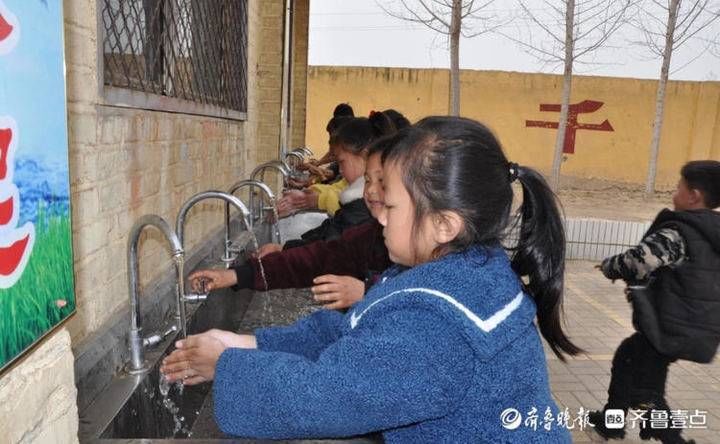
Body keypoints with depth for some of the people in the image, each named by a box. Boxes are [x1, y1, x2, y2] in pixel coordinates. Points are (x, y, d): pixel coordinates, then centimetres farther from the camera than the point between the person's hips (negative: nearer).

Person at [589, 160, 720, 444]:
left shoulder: (678, 233, -21)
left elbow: (638, 262, -29)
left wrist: (609, 266, -8)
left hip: (671, 330, -9)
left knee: (646, 393, 7)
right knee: (626, 356, 24)